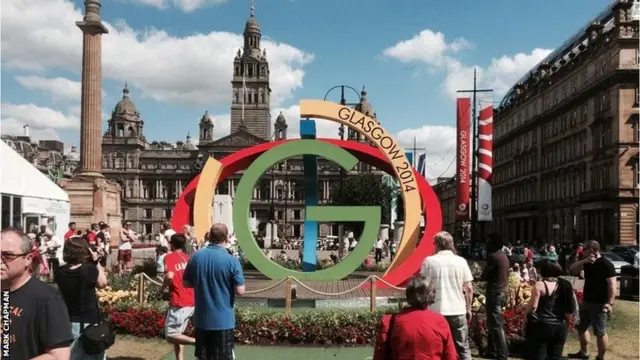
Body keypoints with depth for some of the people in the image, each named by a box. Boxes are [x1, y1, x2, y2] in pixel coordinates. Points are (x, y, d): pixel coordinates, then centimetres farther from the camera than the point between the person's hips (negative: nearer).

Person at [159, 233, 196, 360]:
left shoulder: (169, 257, -6)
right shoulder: (188, 258, 14)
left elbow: (170, 275, -22)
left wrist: (162, 289, -6)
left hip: (179, 303, -7)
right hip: (192, 302, 7)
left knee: (171, 336, -1)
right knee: (177, 333, 18)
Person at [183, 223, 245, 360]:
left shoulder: (196, 256, -2)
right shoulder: (232, 260, -14)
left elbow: (186, 283, 8)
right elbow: (240, 291, -14)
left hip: (201, 319, 4)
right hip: (223, 320, -4)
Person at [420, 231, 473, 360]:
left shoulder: (429, 261, -3)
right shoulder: (461, 261, 3)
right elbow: (469, 288, 4)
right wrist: (468, 309, 14)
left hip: (437, 311, -2)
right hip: (458, 311, 2)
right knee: (463, 348, 13)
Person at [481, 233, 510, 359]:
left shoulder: (493, 256, -16)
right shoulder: (504, 256, 12)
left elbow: (484, 276, -14)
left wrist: (481, 277, 6)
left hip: (494, 293, -9)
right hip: (503, 291, 9)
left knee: (496, 325, -5)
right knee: (493, 323, 17)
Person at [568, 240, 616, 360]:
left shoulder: (606, 264, -16)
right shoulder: (587, 263, 10)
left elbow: (612, 285, -19)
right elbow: (572, 269, 5)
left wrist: (610, 303, -26)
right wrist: (584, 261, -11)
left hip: (599, 304, -9)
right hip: (586, 301, 9)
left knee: (600, 332, 0)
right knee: (582, 328, 18)